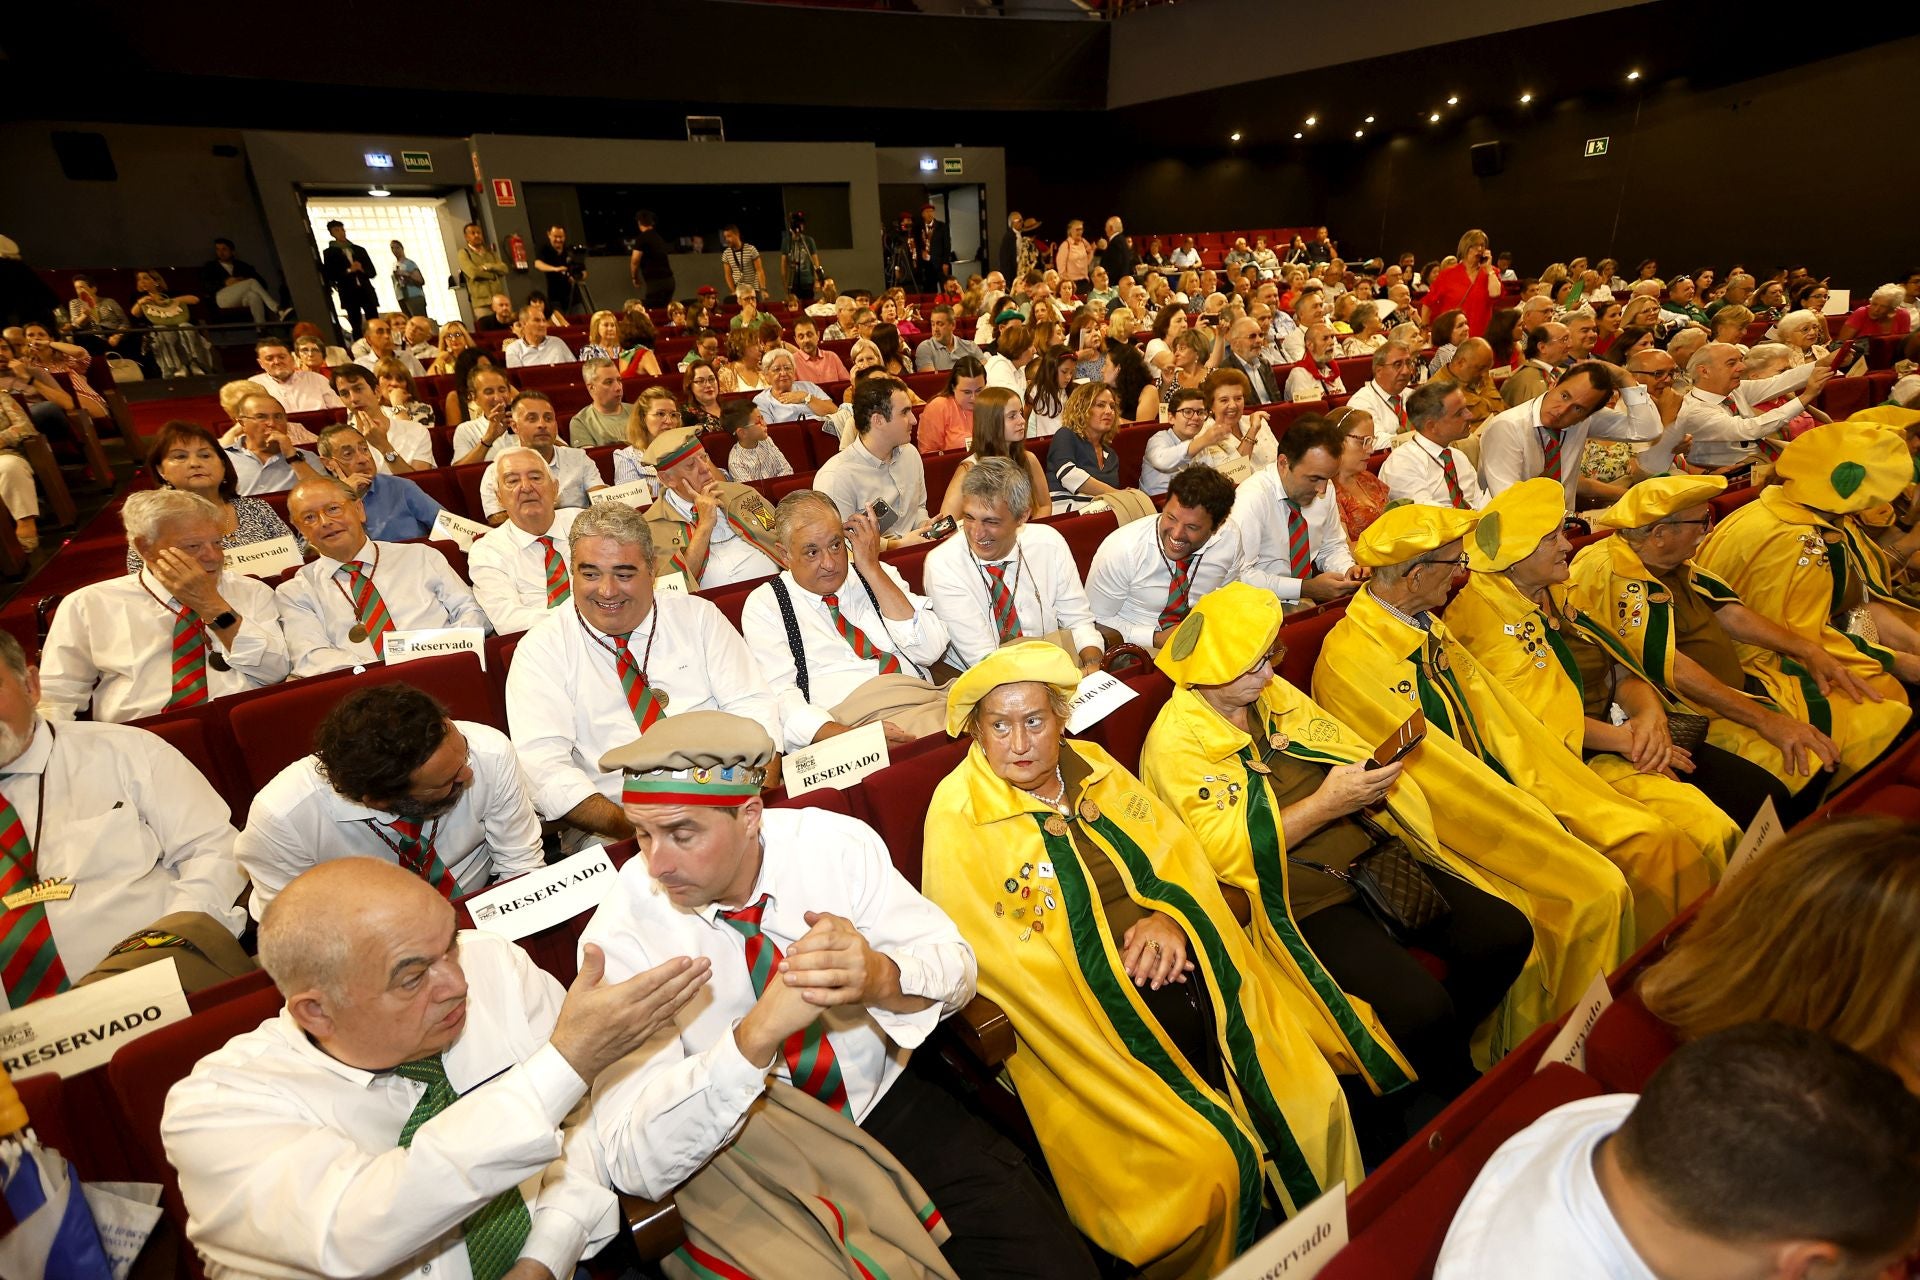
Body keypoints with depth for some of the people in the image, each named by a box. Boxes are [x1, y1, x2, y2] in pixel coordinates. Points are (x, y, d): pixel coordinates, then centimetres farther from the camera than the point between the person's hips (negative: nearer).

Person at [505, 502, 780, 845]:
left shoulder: (699, 617, 9)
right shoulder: (540, 649, 4)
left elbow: (753, 708, 4)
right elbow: (544, 769, -6)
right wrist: (636, 829, -20)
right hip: (612, 839, -2)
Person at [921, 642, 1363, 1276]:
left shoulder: (1095, 768, 10)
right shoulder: (957, 817, -8)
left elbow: (1179, 850, 10)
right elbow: (987, 951, -13)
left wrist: (1170, 916, -10)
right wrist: (1117, 960, -15)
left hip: (1185, 966, 6)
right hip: (1091, 1009, -5)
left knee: (1311, 1102, 0)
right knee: (1203, 1170, -18)